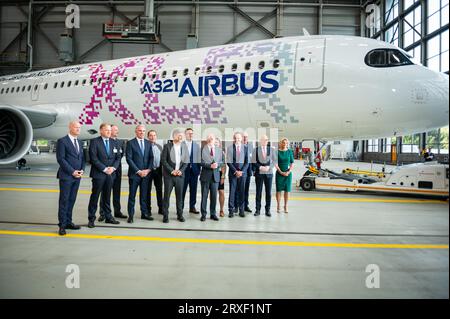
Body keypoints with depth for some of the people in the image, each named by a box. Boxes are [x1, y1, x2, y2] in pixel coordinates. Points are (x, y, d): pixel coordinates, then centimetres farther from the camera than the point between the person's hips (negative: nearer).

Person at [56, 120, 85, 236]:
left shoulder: (79, 142, 15)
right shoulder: (62, 141, -6)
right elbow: (60, 159, -12)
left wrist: (82, 170, 0)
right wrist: (72, 171, -15)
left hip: (77, 176, 6)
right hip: (66, 176, -6)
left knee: (72, 200, 9)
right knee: (64, 200, -1)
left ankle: (68, 222, 17)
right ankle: (62, 225, 5)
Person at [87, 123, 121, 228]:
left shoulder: (114, 142, 11)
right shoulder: (95, 142, -5)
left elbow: (118, 157, 10)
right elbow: (94, 158, -12)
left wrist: (113, 167, -7)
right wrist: (104, 169, -14)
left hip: (111, 173, 5)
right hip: (98, 173, -5)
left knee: (107, 196, 12)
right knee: (95, 196, 2)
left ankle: (108, 217, 19)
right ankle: (91, 219, 10)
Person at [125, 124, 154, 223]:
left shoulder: (148, 143, 11)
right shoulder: (130, 143, -2)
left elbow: (151, 158, 9)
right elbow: (129, 159, -8)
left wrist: (148, 169, -5)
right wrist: (138, 171, -13)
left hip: (146, 173, 4)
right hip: (134, 174, -4)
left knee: (144, 195, 10)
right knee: (132, 196, 3)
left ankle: (144, 213, 18)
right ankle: (131, 215, 10)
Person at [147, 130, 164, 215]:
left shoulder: (159, 147, 13)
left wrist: (162, 170, 9)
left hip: (158, 170, 4)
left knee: (159, 190, 8)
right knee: (148, 191, 4)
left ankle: (161, 209, 15)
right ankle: (148, 209, 13)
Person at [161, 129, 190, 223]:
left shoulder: (184, 147, 7)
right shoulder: (167, 146, -1)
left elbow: (186, 161, 7)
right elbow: (163, 160, -5)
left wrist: (181, 170, -7)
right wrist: (172, 171, -12)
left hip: (180, 175, 2)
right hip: (169, 175, -2)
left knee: (179, 195, 7)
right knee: (167, 195, 0)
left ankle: (180, 215, 17)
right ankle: (165, 216, 9)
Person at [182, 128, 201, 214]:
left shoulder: (197, 145, 8)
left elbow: (198, 158, 8)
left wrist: (199, 169, 3)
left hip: (194, 170, 3)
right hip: (184, 170, -3)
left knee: (193, 189, 8)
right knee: (182, 190, 1)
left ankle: (192, 207, 18)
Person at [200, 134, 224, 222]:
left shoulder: (219, 150, 13)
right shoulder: (202, 149, -2)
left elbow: (221, 161, 10)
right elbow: (201, 162, -8)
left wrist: (217, 164, -11)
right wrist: (210, 165, -19)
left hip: (215, 176, 3)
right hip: (205, 175, -3)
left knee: (214, 196, 7)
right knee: (204, 196, 3)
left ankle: (213, 214, 17)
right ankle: (203, 214, 12)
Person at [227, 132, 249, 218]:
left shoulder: (245, 148, 5)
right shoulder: (230, 148, 1)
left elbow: (247, 162, 3)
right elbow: (229, 162, -2)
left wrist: (241, 171, -8)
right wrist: (235, 171, -11)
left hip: (243, 172, 1)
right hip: (233, 172, -1)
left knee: (241, 191, 4)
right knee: (232, 191, 0)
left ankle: (241, 210, 11)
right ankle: (231, 210, 6)